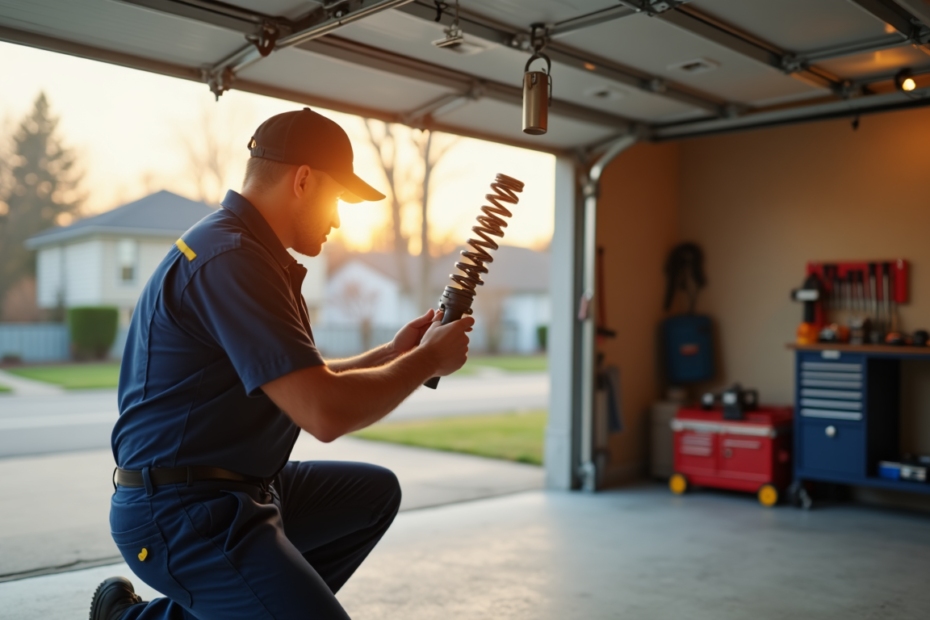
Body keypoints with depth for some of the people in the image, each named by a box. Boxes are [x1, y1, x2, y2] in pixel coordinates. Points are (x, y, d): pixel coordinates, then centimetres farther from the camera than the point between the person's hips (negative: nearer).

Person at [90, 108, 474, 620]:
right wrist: (429, 359, -12)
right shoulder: (229, 259, -21)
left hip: (240, 491, 11)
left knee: (375, 491, 20)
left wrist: (390, 355, 10)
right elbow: (326, 413, -28)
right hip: (182, 515, -11)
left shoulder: (246, 250, 14)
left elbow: (297, 384, 19)